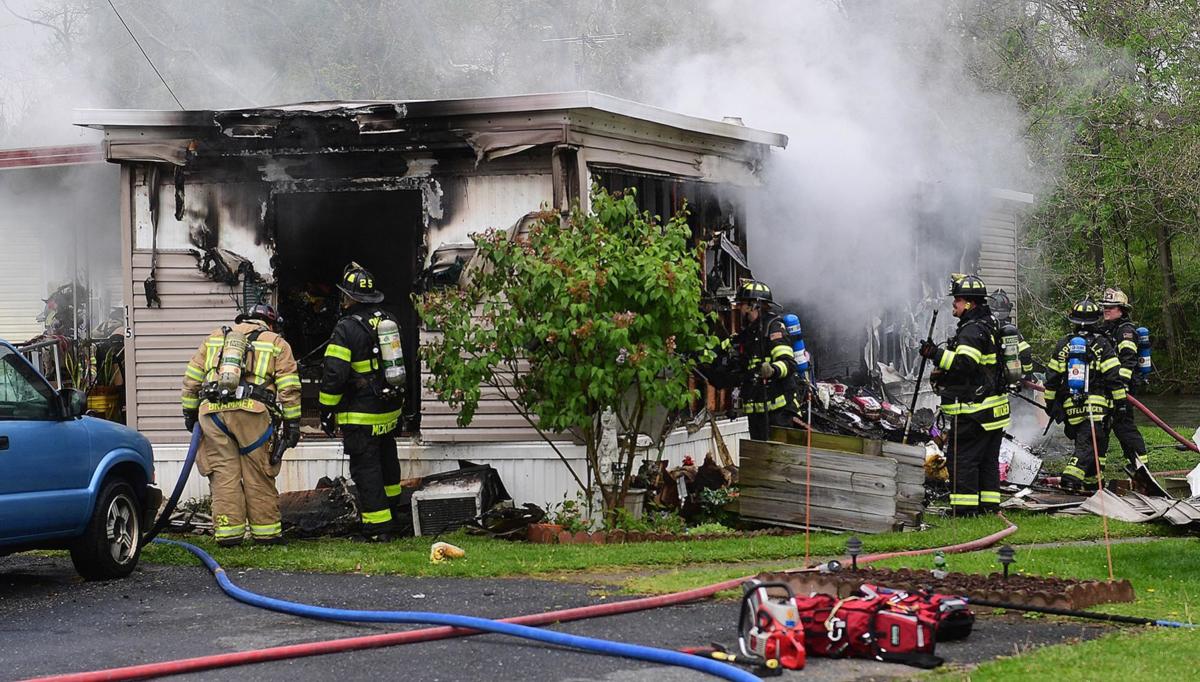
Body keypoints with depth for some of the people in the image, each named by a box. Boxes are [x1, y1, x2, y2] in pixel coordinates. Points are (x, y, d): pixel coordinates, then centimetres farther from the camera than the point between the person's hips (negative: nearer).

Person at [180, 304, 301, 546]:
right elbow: (289, 388, 6)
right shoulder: (276, 344, 16)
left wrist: (189, 412, 26)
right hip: (251, 412, -2)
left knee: (223, 474, 4)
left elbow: (191, 377, 21)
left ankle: (228, 532, 3)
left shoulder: (215, 338, 25)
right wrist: (292, 424, 7)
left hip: (211, 411, 2)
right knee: (258, 476, 5)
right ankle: (265, 532, 8)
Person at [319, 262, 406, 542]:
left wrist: (327, 411, -9)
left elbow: (334, 374, -18)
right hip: (390, 410, 8)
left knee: (366, 469, -3)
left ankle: (379, 527, -4)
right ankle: (392, 506, 43)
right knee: (386, 459, 25)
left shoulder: (346, 329, -16)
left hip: (360, 416, -8)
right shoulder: (388, 320, 7)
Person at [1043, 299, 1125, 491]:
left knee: (1081, 440, 19)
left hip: (1070, 407, 4)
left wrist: (1051, 403, 20)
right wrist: (1121, 401, 2)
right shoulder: (1101, 344, -2)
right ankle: (1072, 475, -27)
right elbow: (1114, 376, -5)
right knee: (1088, 444, -9)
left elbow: (1052, 377, 12)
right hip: (1096, 404, -4)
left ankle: (1089, 480, 22)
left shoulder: (1063, 344, 9)